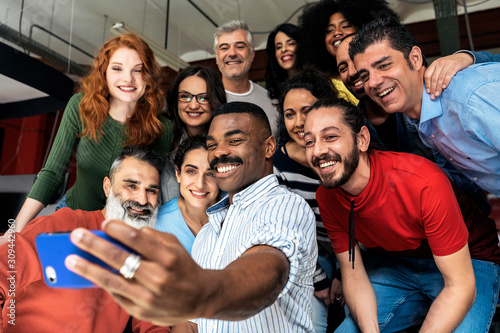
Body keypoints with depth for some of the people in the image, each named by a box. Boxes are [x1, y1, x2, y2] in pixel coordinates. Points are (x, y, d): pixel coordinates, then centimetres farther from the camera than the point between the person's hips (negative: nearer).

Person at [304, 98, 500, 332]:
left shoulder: (425, 183, -32)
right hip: (398, 267, 4)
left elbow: (461, 286, -27)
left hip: (469, 263, -3)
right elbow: (353, 275, -8)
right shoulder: (326, 197, -15)